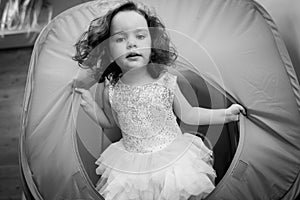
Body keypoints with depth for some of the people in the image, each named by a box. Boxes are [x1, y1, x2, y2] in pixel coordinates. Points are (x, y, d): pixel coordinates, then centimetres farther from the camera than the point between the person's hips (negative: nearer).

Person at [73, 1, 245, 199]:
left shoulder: (166, 81, -14)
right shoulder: (111, 90, -9)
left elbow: (187, 114, 1)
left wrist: (225, 114, -2)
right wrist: (91, 107, -7)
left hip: (173, 157, -1)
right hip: (131, 164, 2)